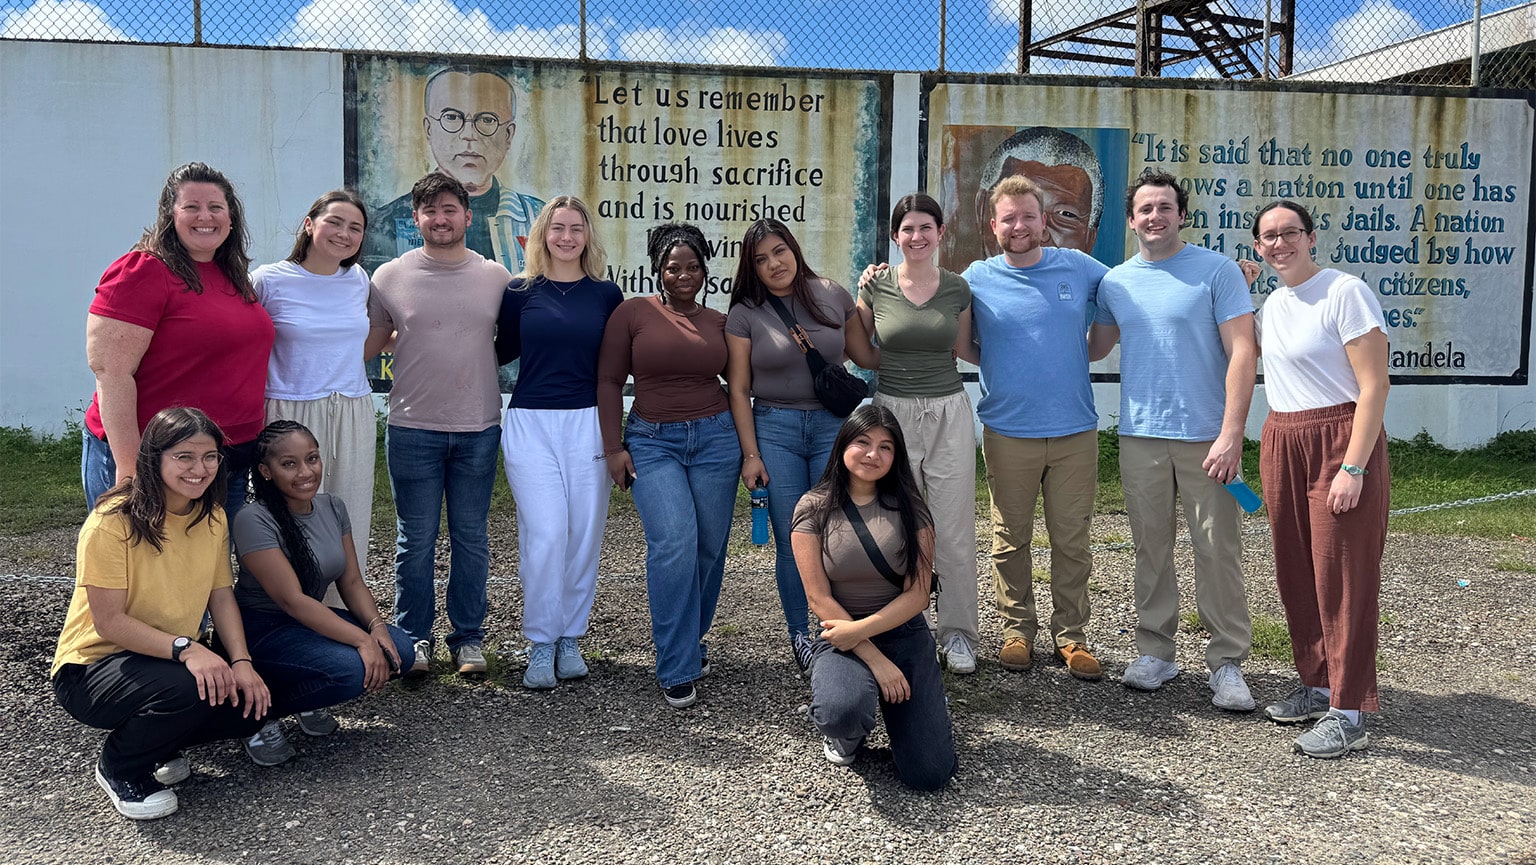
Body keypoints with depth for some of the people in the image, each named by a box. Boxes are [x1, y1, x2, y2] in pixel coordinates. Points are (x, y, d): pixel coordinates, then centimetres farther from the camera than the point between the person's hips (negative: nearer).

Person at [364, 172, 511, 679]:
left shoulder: (496, 277, 4)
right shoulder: (390, 277, 1)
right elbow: (369, 343, 9)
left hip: (478, 428, 1)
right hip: (413, 428, -1)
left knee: (471, 538, 10)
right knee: (416, 539, 6)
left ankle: (468, 638, 21)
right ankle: (414, 637, 20)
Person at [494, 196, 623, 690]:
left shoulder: (605, 294, 7)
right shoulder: (520, 291, 5)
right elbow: (501, 351, 14)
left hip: (588, 423, 1)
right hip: (531, 424, -1)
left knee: (585, 535, 4)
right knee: (545, 534, -9)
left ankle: (570, 639, 18)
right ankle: (540, 644, 5)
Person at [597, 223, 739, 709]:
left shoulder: (718, 322, 10)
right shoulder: (632, 313, 2)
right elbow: (609, 381, 2)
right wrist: (613, 446, -5)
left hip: (715, 436, 3)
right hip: (652, 441, -3)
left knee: (710, 546, 3)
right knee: (674, 543, -18)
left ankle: (692, 638, 27)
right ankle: (677, 669, -9)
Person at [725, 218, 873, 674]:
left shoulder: (833, 296, 3)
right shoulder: (745, 314, 0)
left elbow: (868, 356, 13)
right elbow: (739, 390, 0)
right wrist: (751, 454, -3)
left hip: (833, 425, 1)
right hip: (774, 429, -1)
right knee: (792, 542, 3)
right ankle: (800, 636, 19)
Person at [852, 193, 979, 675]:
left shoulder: (956, 289, 4)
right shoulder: (876, 286, 0)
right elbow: (857, 350, 10)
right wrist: (862, 293, 1)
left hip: (949, 415, 1)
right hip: (893, 413, -1)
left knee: (954, 530, 3)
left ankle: (958, 634, 16)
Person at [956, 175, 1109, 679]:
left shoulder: (1079, 268, 5)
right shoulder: (977, 280, 1)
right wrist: (998, 366, -2)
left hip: (1074, 431, 1)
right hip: (1007, 433, -1)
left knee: (1072, 539, 6)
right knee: (1011, 538, 8)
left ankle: (1071, 634, 18)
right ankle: (1017, 629, 23)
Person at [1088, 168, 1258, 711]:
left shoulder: (1216, 270, -2)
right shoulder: (1115, 282, 10)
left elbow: (1241, 352, -7)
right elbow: (1093, 348, 22)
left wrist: (1231, 433, -14)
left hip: (1206, 436, -3)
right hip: (1140, 436, 4)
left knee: (1218, 552, -1)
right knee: (1151, 550, 10)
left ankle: (1227, 663, 10)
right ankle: (1155, 652, 22)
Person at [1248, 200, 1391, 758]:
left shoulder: (1346, 292, -11)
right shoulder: (1272, 305, 13)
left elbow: (1375, 385, -16)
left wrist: (1353, 467, -21)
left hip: (1341, 442, -8)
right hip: (1281, 445, 8)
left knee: (1342, 577, -4)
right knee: (1296, 572, 12)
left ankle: (1348, 714, 2)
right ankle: (1316, 685, 26)